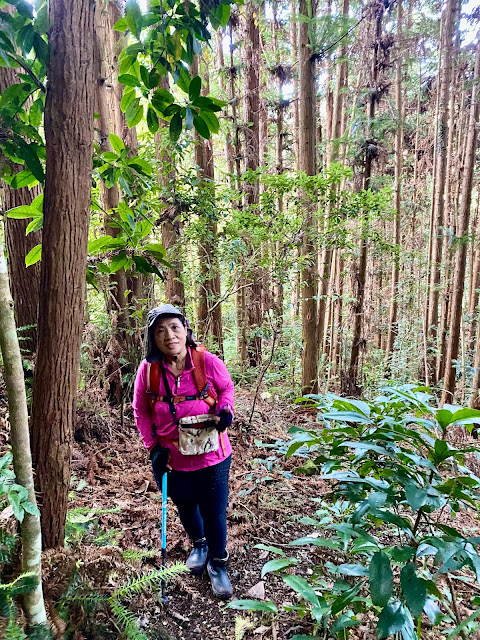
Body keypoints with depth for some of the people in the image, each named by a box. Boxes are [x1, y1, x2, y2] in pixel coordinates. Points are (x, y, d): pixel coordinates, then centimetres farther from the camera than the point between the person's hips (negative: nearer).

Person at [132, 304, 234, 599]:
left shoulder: (208, 362, -18)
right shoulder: (148, 369, -14)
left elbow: (227, 388, 2)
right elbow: (141, 412, 0)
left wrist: (225, 409, -18)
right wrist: (154, 446, -6)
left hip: (211, 455, -2)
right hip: (172, 458, 2)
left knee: (214, 512, 8)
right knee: (185, 507, 24)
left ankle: (218, 563, 37)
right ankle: (199, 544, 55)